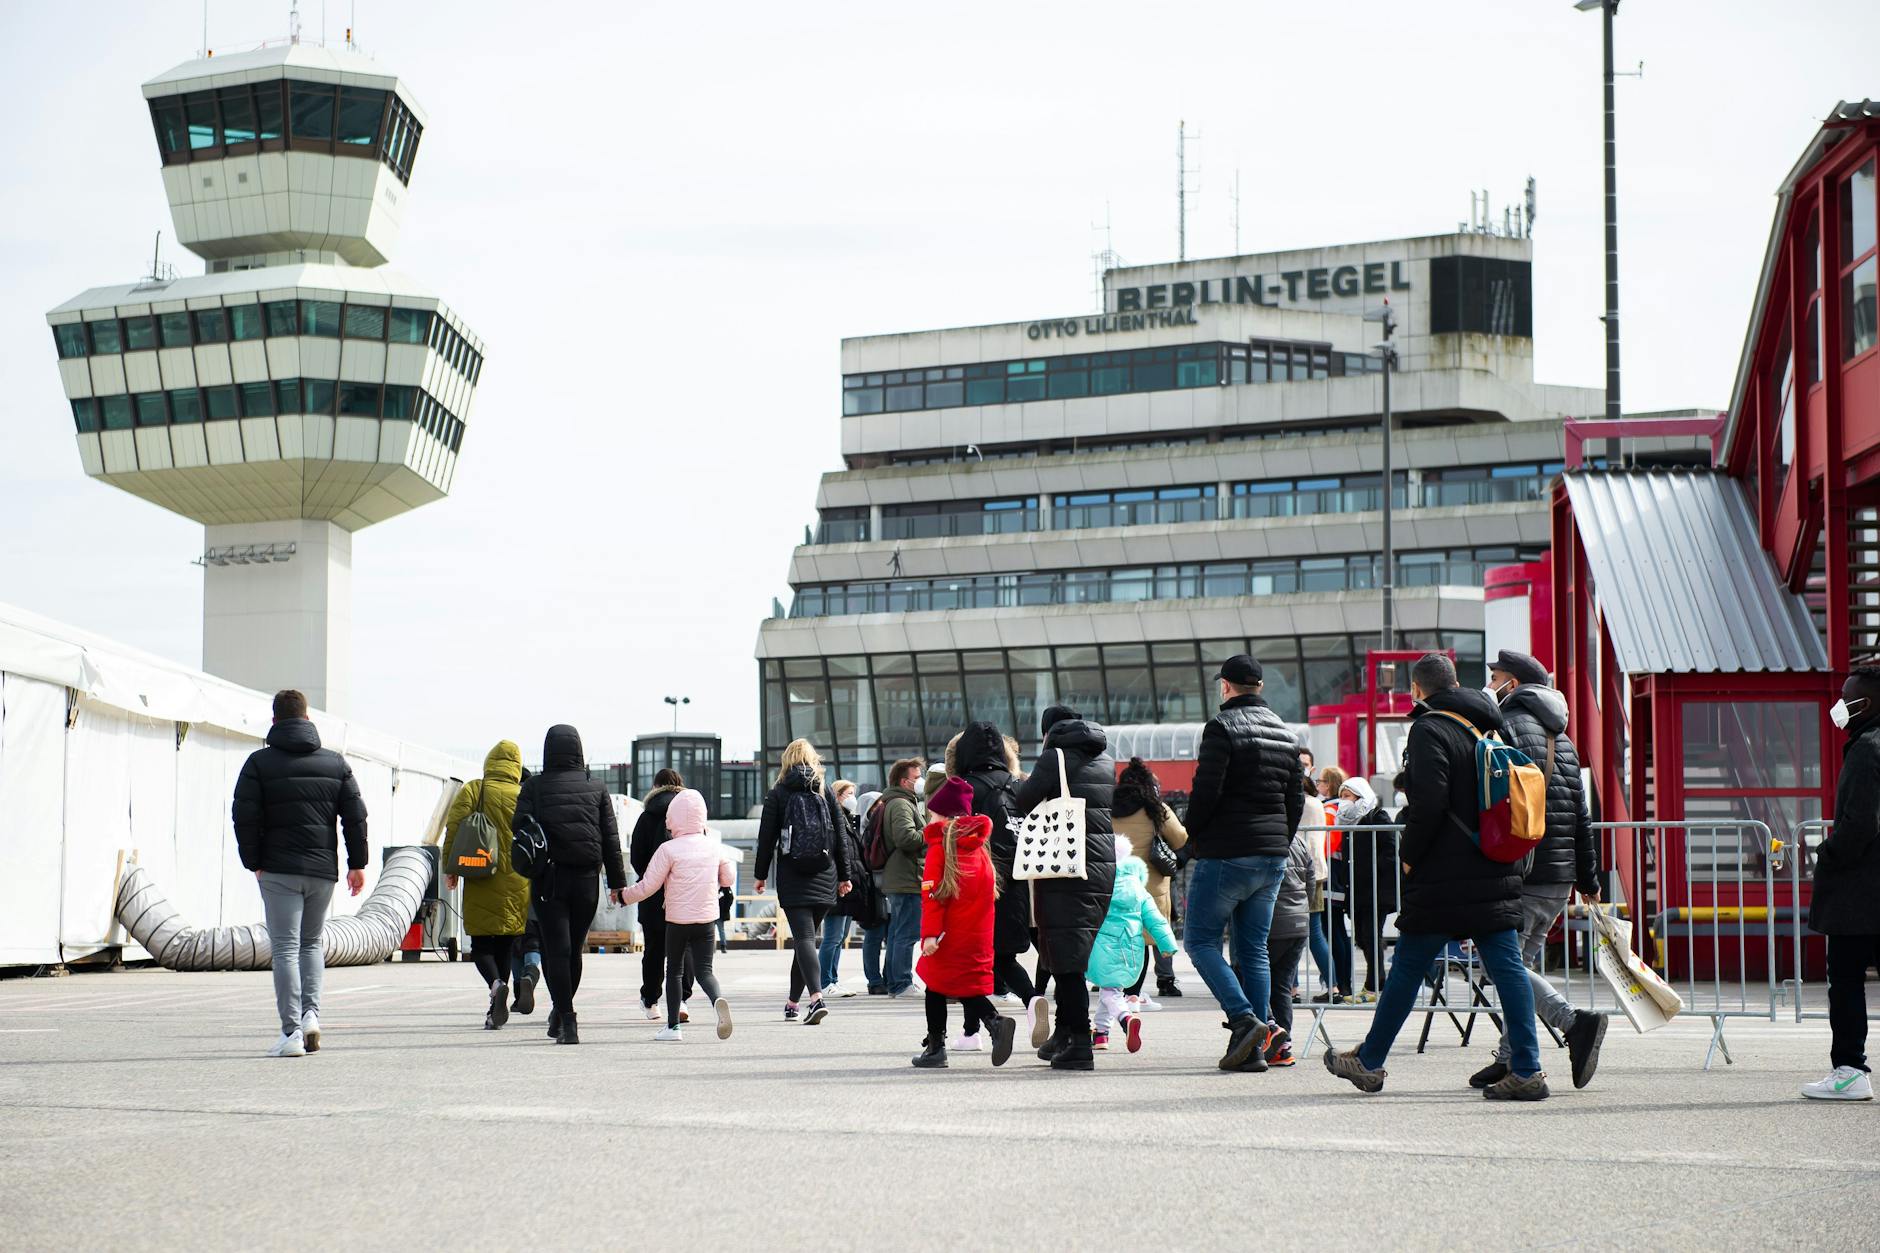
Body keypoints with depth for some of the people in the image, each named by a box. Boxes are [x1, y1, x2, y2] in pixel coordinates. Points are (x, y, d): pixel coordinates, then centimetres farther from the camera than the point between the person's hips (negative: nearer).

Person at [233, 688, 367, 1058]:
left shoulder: (260, 763, -2)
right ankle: (311, 1013, 1)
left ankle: (291, 1031, -9)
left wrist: (254, 862, 3)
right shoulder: (335, 762, 8)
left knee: (285, 948, -2)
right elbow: (355, 815, 6)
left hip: (279, 870, -3)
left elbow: (245, 816, -7)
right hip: (323, 868, 3)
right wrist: (357, 864, 11)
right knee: (312, 943, 19)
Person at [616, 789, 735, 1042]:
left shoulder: (668, 849, -10)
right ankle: (718, 1000, -29)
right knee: (704, 970, 3)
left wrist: (623, 897, 8)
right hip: (707, 918, 3)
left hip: (677, 919, -3)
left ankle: (672, 1026, 14)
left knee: (674, 971, 13)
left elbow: (648, 886, -8)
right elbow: (727, 879, 14)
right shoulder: (713, 845, 3)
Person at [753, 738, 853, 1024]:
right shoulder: (826, 791, 6)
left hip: (791, 877, -3)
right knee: (808, 937, 14)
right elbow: (841, 835, 6)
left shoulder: (778, 794, 0)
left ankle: (816, 997, -28)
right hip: (824, 877, 3)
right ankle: (793, 1003, 22)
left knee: (804, 937, -10)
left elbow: (766, 837, -1)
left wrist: (761, 874, 8)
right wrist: (843, 876, 12)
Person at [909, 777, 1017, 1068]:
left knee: (936, 988, 7)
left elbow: (933, 892, -14)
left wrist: (930, 933, -18)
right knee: (969, 988, 9)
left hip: (949, 935, -6)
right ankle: (995, 1022, -17)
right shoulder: (978, 846, 12)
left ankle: (935, 1047, 9)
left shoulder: (940, 846, -8)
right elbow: (989, 892, 17)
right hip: (978, 935, 6)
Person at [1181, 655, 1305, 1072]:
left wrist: (1193, 836, 0)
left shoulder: (1222, 728, -9)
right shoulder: (1285, 734, 14)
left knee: (1200, 940, 1)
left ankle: (1244, 1019, -17)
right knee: (1254, 949, 9)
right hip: (1272, 858, 7)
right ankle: (1255, 1048, 4)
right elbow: (1296, 800, 16)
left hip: (1226, 854, -7)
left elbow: (1206, 790, -15)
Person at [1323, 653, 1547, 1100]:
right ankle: (1527, 1071, -5)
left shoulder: (1429, 731, -9)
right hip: (1497, 875, 6)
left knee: (1407, 968, 5)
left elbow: (1429, 804, -18)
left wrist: (1409, 856, -6)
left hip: (1443, 879, -6)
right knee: (1508, 968, 1)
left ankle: (1369, 1062, 16)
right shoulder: (1491, 728, 15)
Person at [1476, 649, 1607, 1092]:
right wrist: (1588, 880, 21)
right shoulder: (1561, 736, 18)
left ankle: (1576, 1023, -20)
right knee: (1523, 962, 13)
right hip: (1560, 877, 8)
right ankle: (1510, 1058, 12)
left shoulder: (1506, 726, -7)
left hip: (1519, 872, -8)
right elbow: (1582, 814, 18)